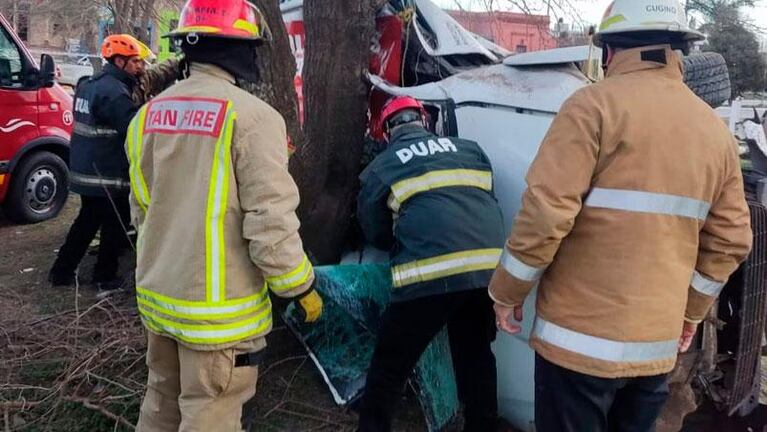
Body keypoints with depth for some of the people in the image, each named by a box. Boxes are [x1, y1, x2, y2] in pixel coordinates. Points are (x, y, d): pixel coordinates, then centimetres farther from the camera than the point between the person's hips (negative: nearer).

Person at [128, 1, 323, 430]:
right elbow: (271, 221, -21)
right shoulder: (251, 115, -19)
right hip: (217, 307, -7)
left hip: (157, 295, 7)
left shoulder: (150, 113, 5)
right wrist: (302, 287, -6)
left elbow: (142, 208, 15)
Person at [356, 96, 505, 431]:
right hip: (489, 267, 5)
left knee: (390, 366, 11)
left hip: (431, 271, -4)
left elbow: (376, 234, 21)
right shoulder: (470, 149, 22)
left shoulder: (381, 167, 14)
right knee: (475, 356, 24)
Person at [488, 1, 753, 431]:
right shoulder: (717, 130, 9)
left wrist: (507, 292, -3)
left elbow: (546, 213, -17)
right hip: (659, 342, 6)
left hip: (582, 336, -6)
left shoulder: (596, 103, -10)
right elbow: (730, 241, 11)